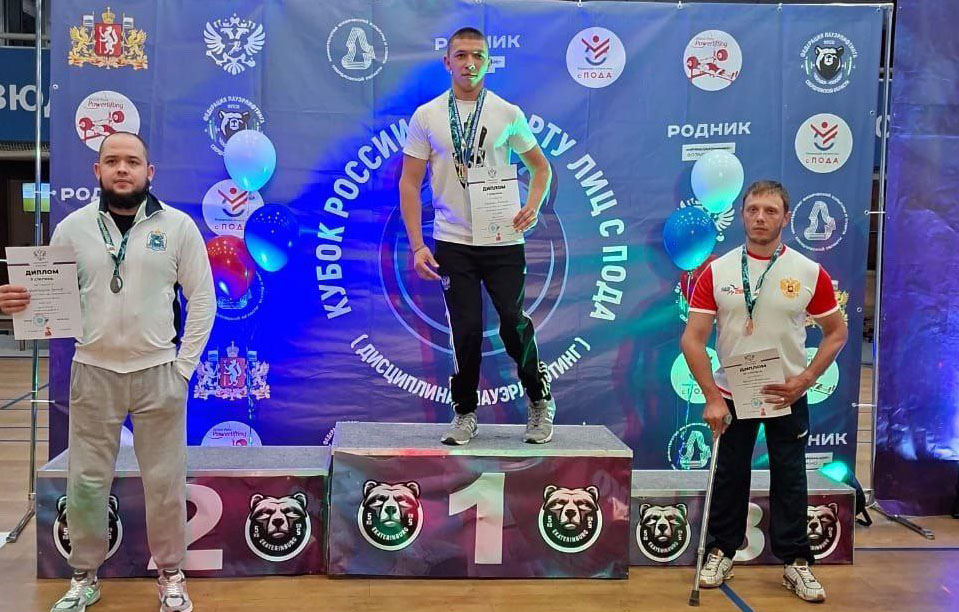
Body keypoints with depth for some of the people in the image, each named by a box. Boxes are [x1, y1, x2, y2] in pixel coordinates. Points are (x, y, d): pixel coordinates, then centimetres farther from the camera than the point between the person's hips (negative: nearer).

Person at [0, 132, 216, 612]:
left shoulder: (177, 226, -1)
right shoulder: (73, 228, 4)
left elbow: (202, 299, 0)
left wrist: (184, 365, -5)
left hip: (159, 373, -1)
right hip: (93, 373, 2)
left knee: (164, 481, 7)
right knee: (86, 481, 9)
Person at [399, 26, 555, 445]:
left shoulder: (508, 113, 6)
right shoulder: (427, 116, 4)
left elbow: (540, 165, 17)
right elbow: (409, 183, 4)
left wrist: (533, 206, -3)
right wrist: (417, 246, -4)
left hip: (503, 239, 0)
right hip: (453, 243, 0)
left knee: (513, 323, -2)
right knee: (466, 329, 0)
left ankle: (540, 401, 21)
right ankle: (464, 414, 16)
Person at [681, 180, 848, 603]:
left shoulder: (810, 273, -5)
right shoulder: (717, 272, -5)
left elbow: (836, 332, 3)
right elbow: (693, 338, -7)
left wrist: (805, 380, -9)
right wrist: (712, 397, -15)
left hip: (787, 397, 0)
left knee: (790, 481, 8)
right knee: (729, 478, 11)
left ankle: (796, 563, 19)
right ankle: (721, 553, 25)